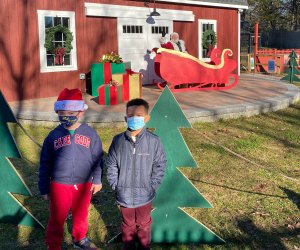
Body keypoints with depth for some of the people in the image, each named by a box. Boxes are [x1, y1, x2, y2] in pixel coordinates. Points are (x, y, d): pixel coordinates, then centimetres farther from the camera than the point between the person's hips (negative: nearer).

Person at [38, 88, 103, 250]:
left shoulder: (90, 134, -8)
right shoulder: (53, 136, -8)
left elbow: (97, 159, 2)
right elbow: (44, 164, -1)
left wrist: (97, 180, 4)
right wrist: (44, 188, 1)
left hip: (84, 185, 1)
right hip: (59, 186, -1)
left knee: (81, 215, 22)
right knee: (57, 219, 10)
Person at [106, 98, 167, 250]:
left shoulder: (153, 141, -14)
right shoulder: (118, 140, -10)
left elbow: (160, 166, -6)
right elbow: (111, 165, -1)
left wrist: (152, 186, -9)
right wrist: (115, 186, -5)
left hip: (144, 195, -1)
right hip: (124, 195, 1)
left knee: (144, 225, 22)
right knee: (128, 225, 22)